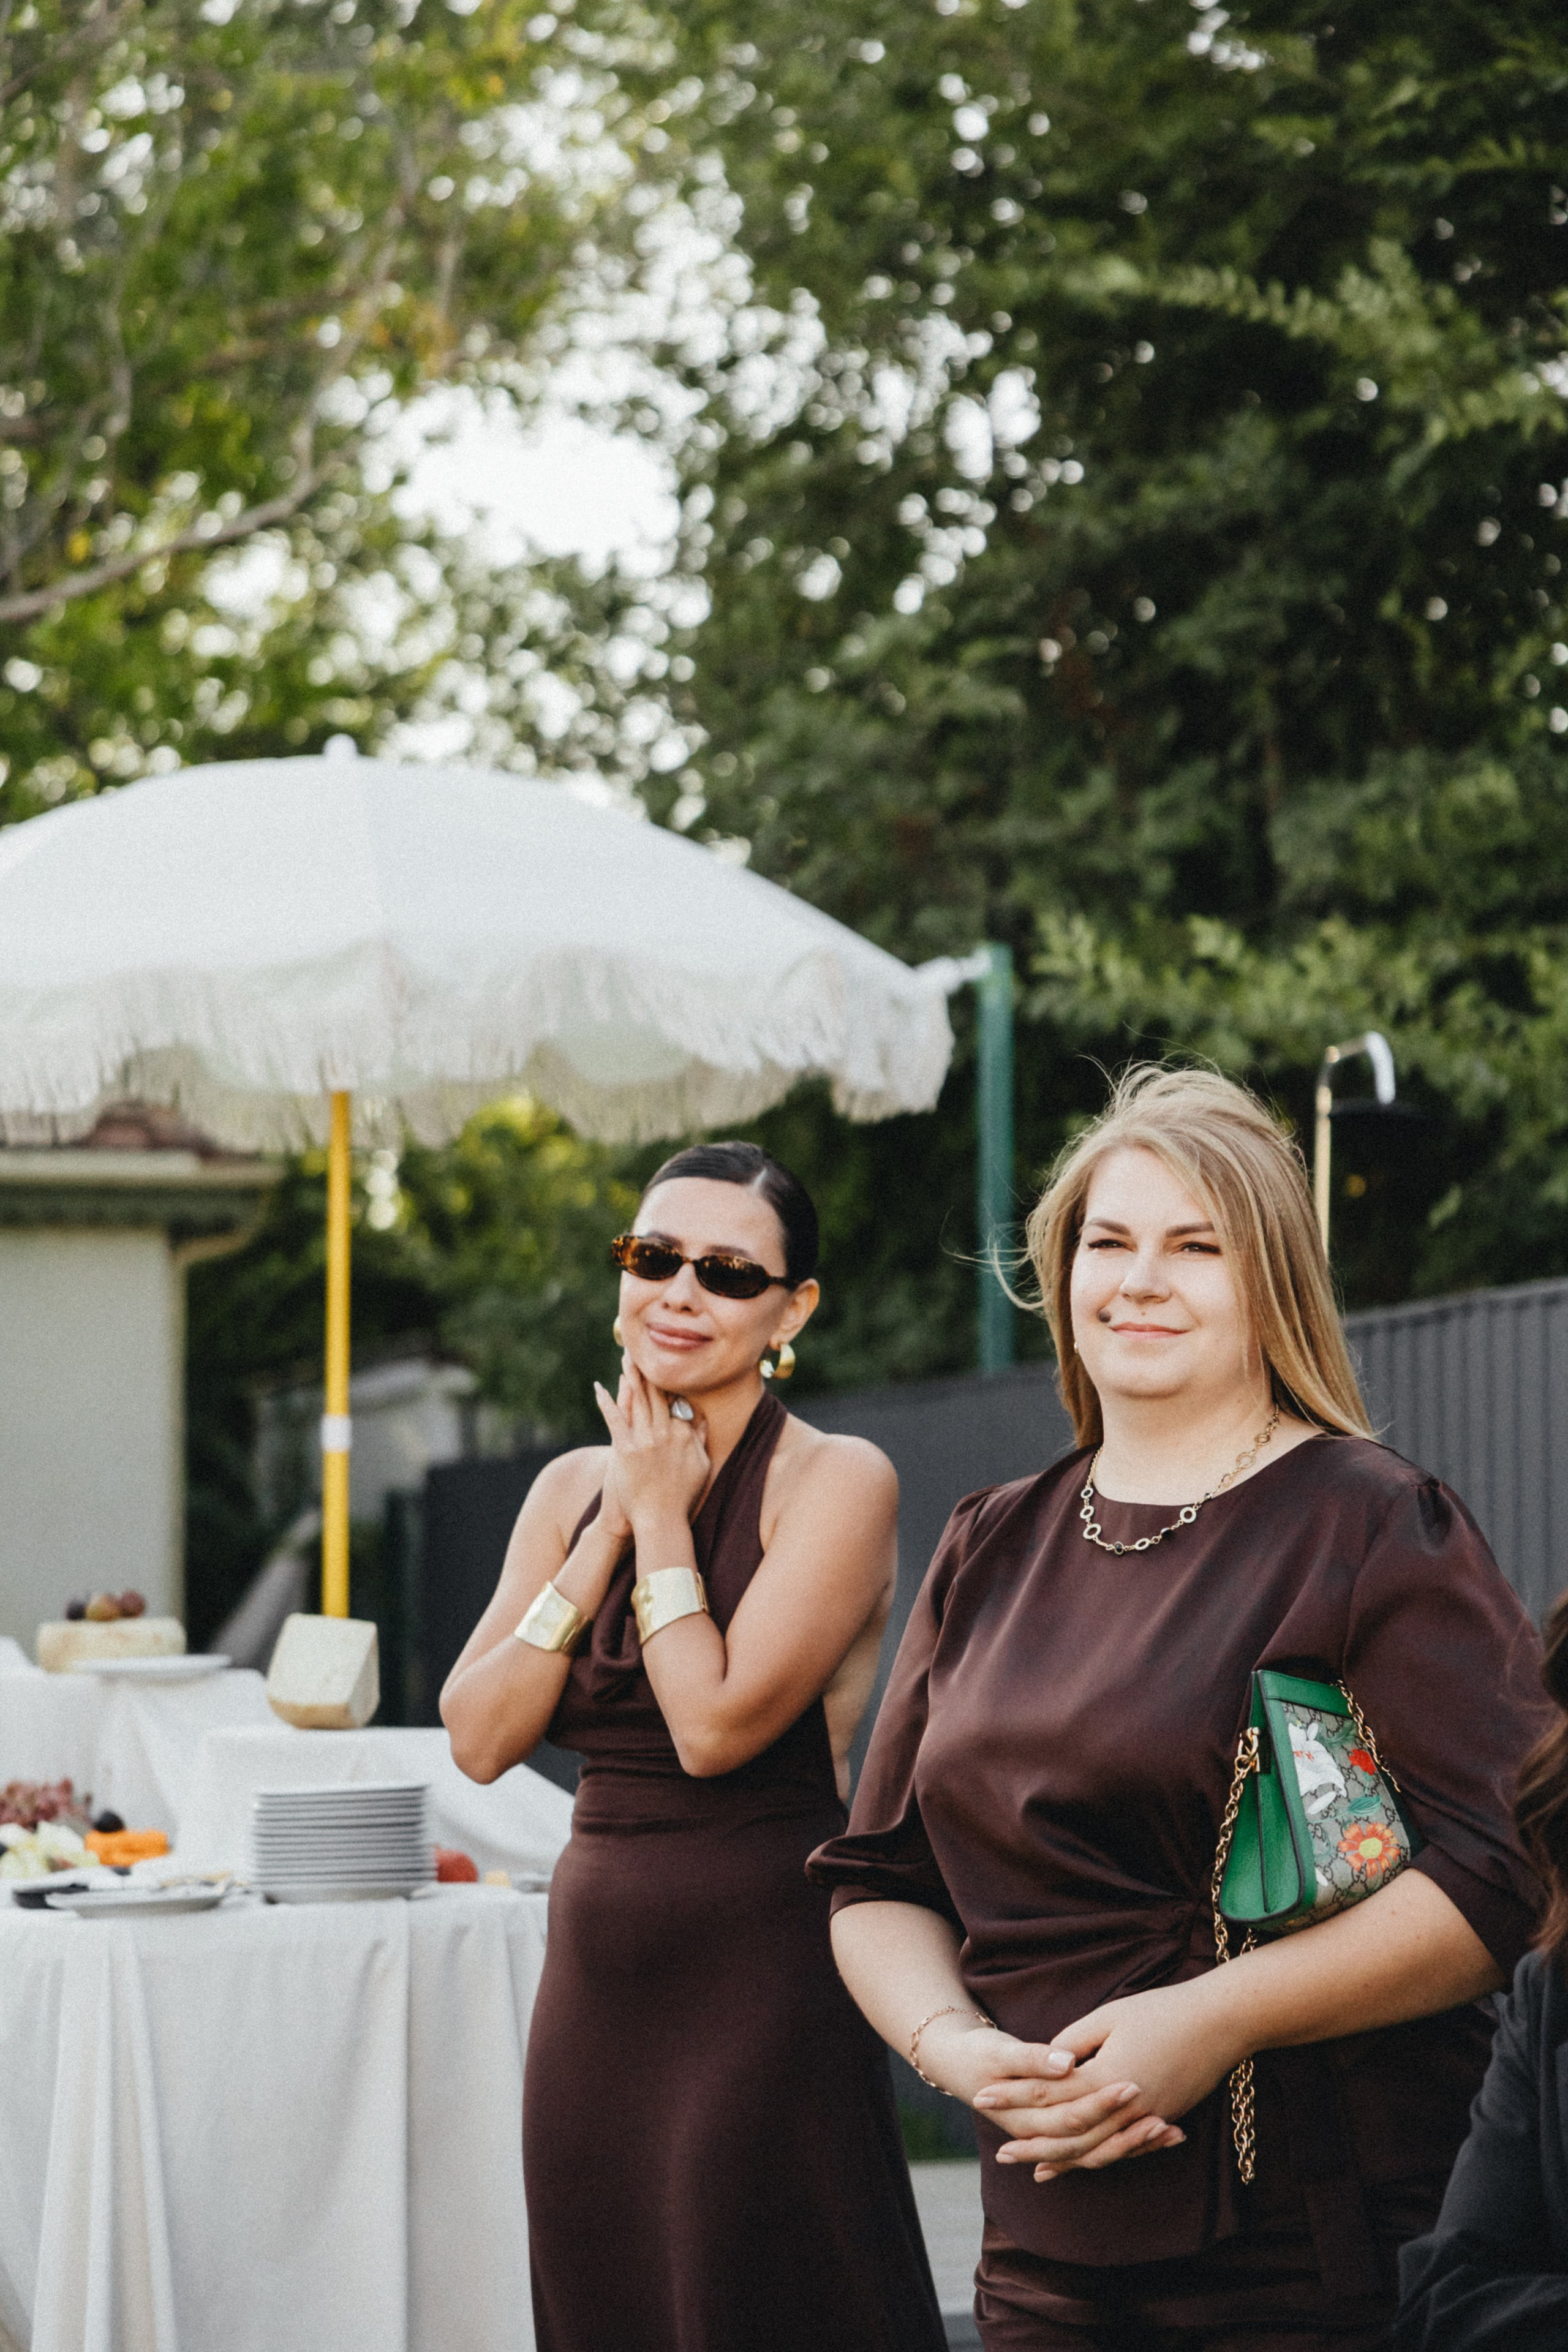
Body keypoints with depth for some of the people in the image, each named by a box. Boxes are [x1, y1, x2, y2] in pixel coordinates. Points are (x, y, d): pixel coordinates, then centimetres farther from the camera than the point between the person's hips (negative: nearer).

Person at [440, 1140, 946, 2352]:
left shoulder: (836, 1480, -8)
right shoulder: (574, 1486, 10)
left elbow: (716, 1725, -19)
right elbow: (481, 1738, 0)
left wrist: (663, 1518, -8)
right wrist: (608, 1532, -5)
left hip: (761, 1973, -6)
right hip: (596, 1977, 6)